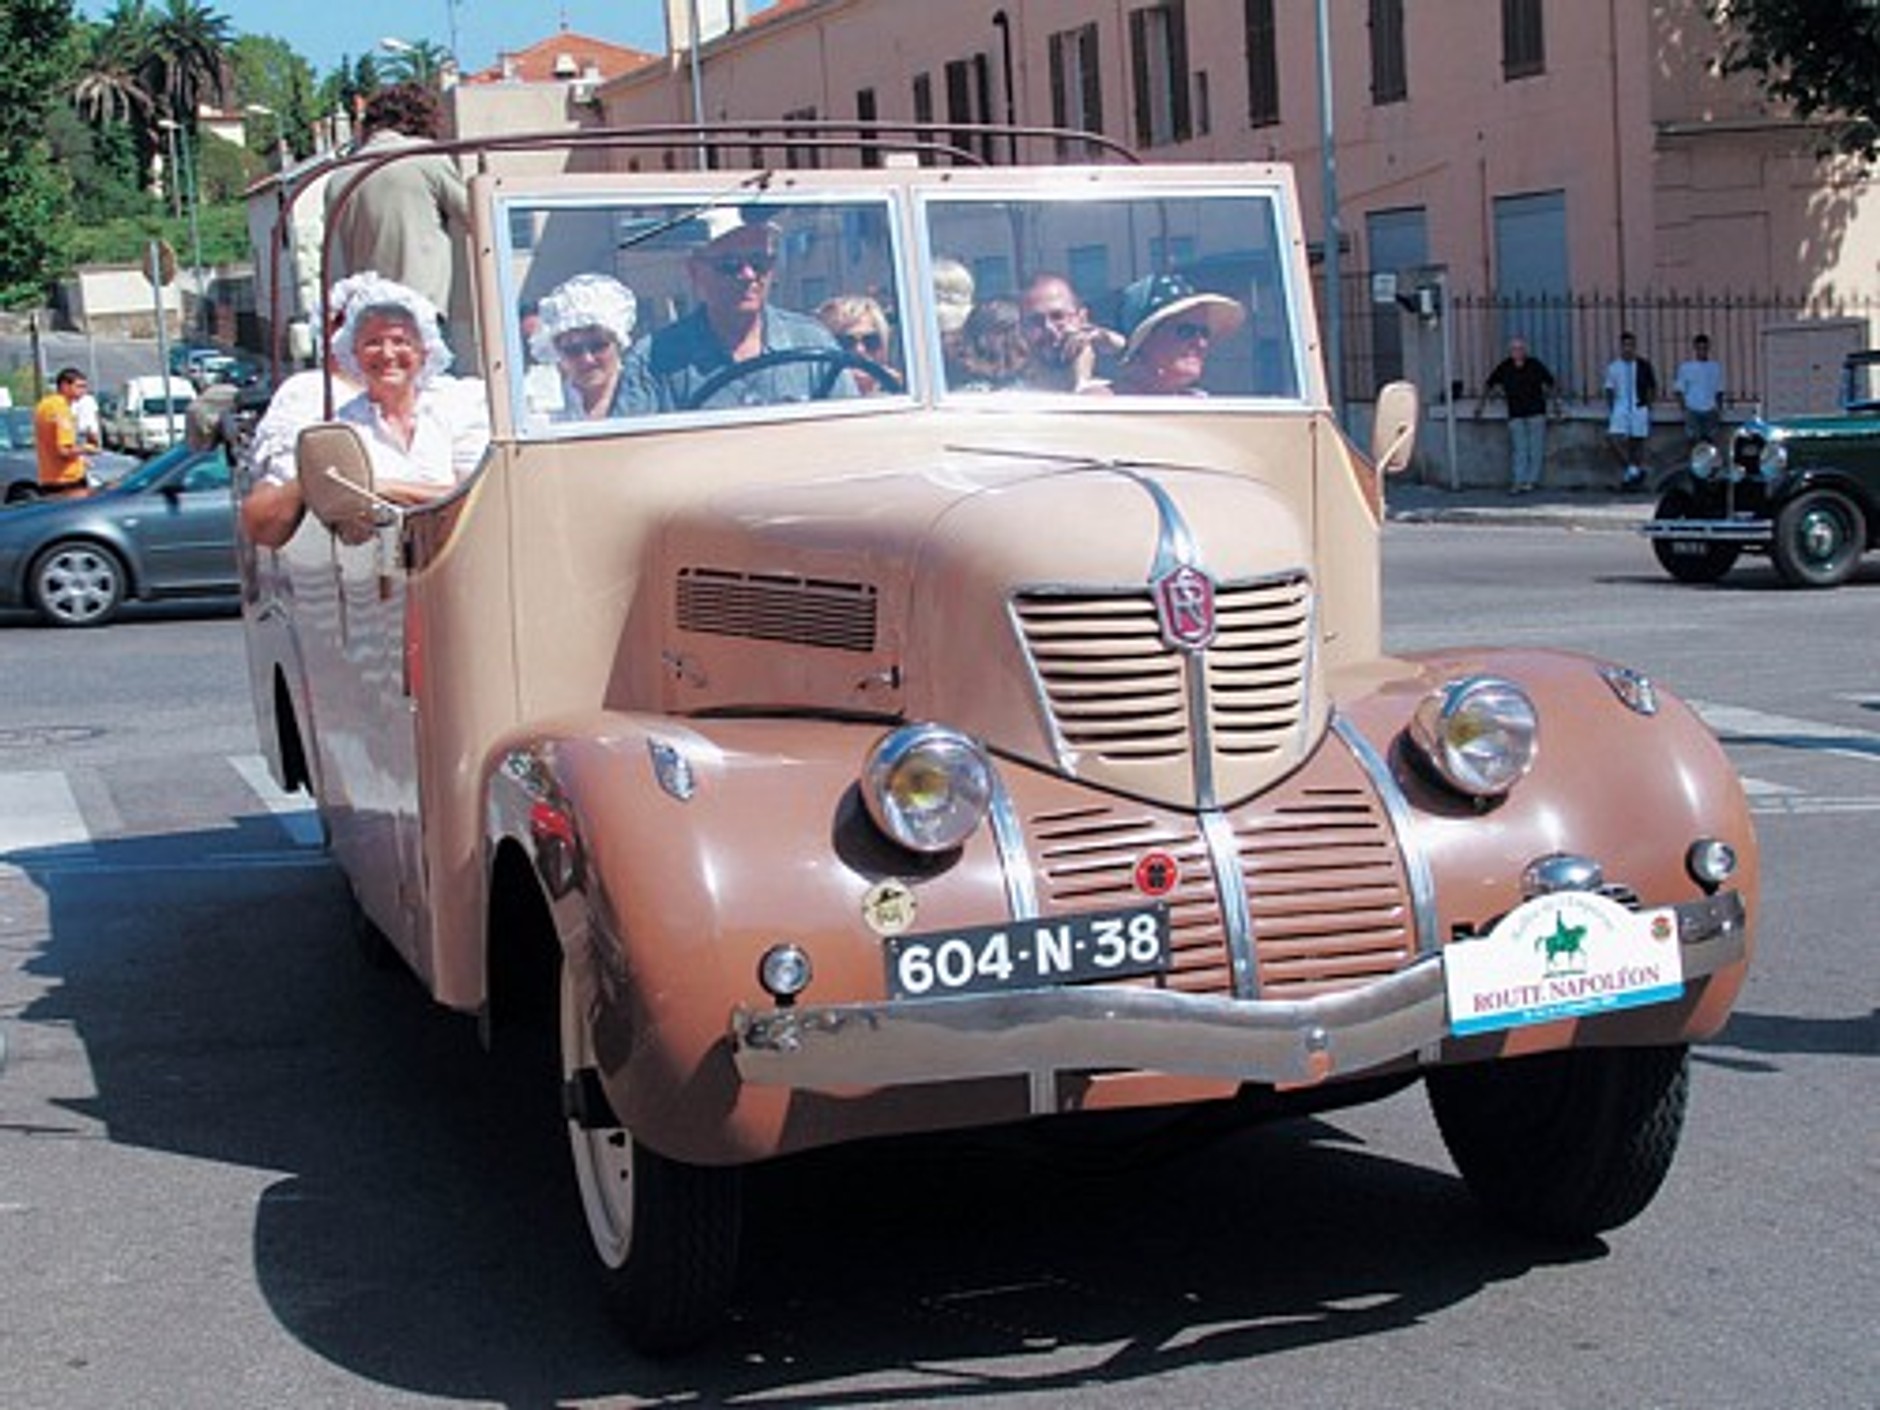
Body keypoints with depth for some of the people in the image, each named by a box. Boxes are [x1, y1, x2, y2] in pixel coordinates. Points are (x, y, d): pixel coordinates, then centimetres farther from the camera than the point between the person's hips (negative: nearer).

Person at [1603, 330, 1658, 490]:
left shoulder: (1643, 365, 1)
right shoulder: (1613, 366, 6)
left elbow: (1653, 388, 9)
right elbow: (1609, 391, 11)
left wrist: (1649, 407, 3)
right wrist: (1609, 412, 7)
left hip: (1639, 409, -1)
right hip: (1620, 409, 1)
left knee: (1637, 443, 2)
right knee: (1613, 439, -16)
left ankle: (1638, 474, 12)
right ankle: (1630, 469, -2)